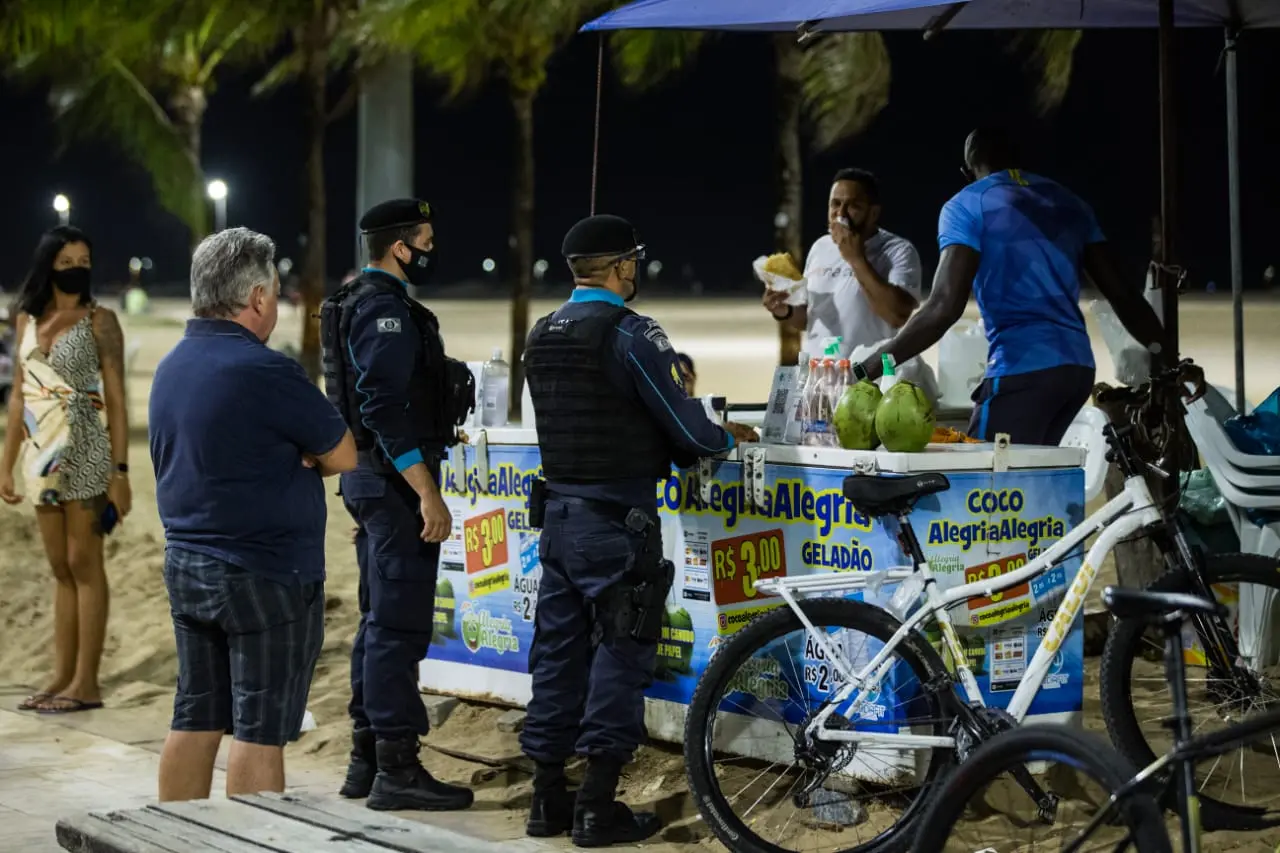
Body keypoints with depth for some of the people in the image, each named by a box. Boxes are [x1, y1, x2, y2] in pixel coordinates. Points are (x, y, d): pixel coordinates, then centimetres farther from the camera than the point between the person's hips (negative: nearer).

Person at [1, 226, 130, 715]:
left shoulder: (99, 321, -4)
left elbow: (116, 400, -7)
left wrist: (120, 470, -12)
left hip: (84, 452, -5)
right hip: (43, 453, 5)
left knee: (83, 563, -4)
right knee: (60, 568, 9)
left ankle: (86, 682, -1)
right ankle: (62, 675, 14)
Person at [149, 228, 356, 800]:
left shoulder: (171, 366, 9)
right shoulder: (265, 372, -18)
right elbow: (342, 456, -10)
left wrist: (285, 460, 1)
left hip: (186, 563, 8)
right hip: (266, 576, -8)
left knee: (196, 717, 13)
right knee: (261, 727, -2)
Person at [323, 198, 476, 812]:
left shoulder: (362, 302, 17)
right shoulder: (387, 310, -16)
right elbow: (387, 410, -24)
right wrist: (428, 493, -25)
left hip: (370, 480, 11)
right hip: (397, 481, -11)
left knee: (380, 620, 15)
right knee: (400, 624, -9)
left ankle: (366, 759, 20)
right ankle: (397, 768, -7)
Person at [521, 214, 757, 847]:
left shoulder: (542, 336, 10)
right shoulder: (630, 334, -14)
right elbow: (687, 427, -13)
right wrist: (728, 437, 9)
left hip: (557, 511, 8)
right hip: (616, 519, -7)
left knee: (558, 648, 12)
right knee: (621, 653, -1)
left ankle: (547, 797, 16)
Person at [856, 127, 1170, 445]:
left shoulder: (967, 207, -1)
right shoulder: (1068, 202, 19)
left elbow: (945, 307, -14)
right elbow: (1121, 294, 15)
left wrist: (867, 369, -10)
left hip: (1023, 369, -7)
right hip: (1079, 366, 7)